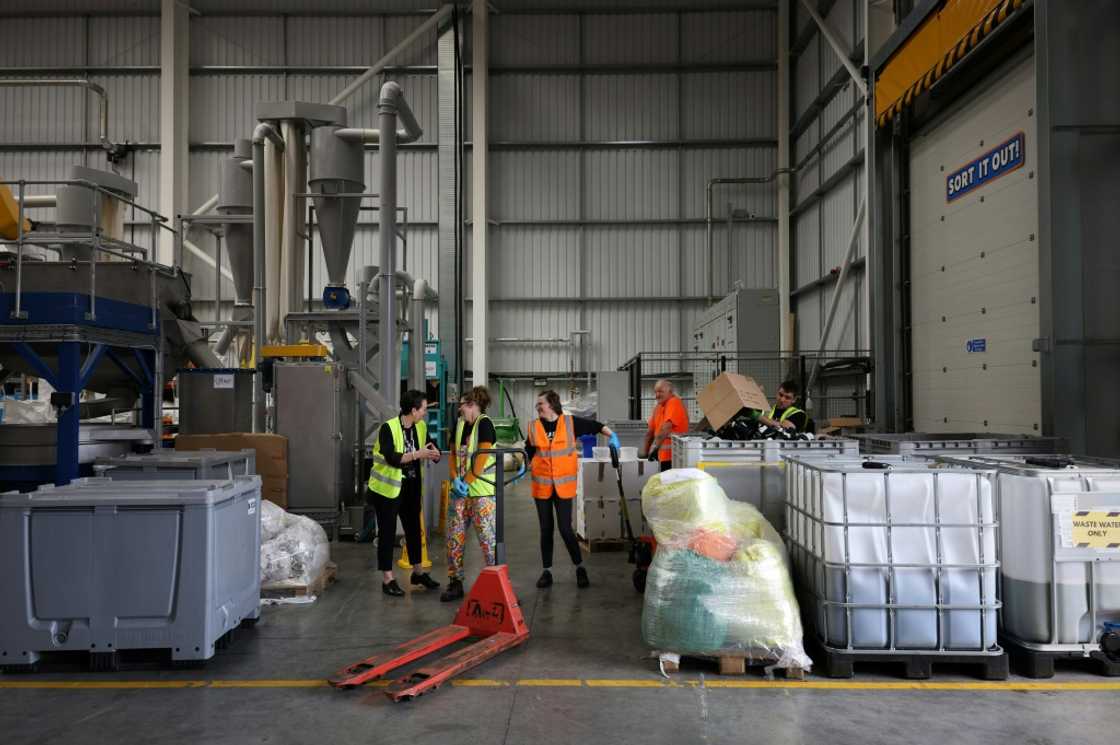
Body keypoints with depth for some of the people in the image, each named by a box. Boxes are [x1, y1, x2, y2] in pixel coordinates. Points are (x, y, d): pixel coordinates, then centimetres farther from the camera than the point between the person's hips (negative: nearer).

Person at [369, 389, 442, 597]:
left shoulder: (421, 427, 1)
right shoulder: (388, 428, -19)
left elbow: (432, 451, 4)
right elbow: (391, 458, -29)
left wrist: (434, 453, -19)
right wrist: (418, 454, -31)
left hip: (412, 486, 7)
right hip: (388, 487, -6)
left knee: (414, 528, 16)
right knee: (387, 532, 1)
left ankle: (417, 572, 31)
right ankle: (387, 579, 10)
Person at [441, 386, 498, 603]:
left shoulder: (484, 424, -9)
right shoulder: (460, 424, 12)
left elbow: (483, 457, -15)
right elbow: (453, 454, 13)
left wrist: (467, 482, -14)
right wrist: (455, 479, -2)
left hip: (481, 490, -7)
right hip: (459, 490, 7)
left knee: (487, 537, -4)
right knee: (454, 537, 7)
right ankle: (455, 582, 17)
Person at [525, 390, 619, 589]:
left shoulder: (570, 422, -3)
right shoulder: (534, 427, 3)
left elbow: (595, 426, 6)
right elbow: (528, 453, 10)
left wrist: (611, 436, -5)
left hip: (564, 485, -2)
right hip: (541, 485, 2)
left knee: (565, 529, -4)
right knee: (546, 529, 9)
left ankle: (579, 568, 15)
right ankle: (547, 571, 20)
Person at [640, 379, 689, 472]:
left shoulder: (674, 403, -11)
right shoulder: (658, 407, 14)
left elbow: (666, 428, -23)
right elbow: (651, 430, 20)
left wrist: (655, 446, -30)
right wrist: (645, 450, 19)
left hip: (675, 455, -8)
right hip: (665, 456, 8)